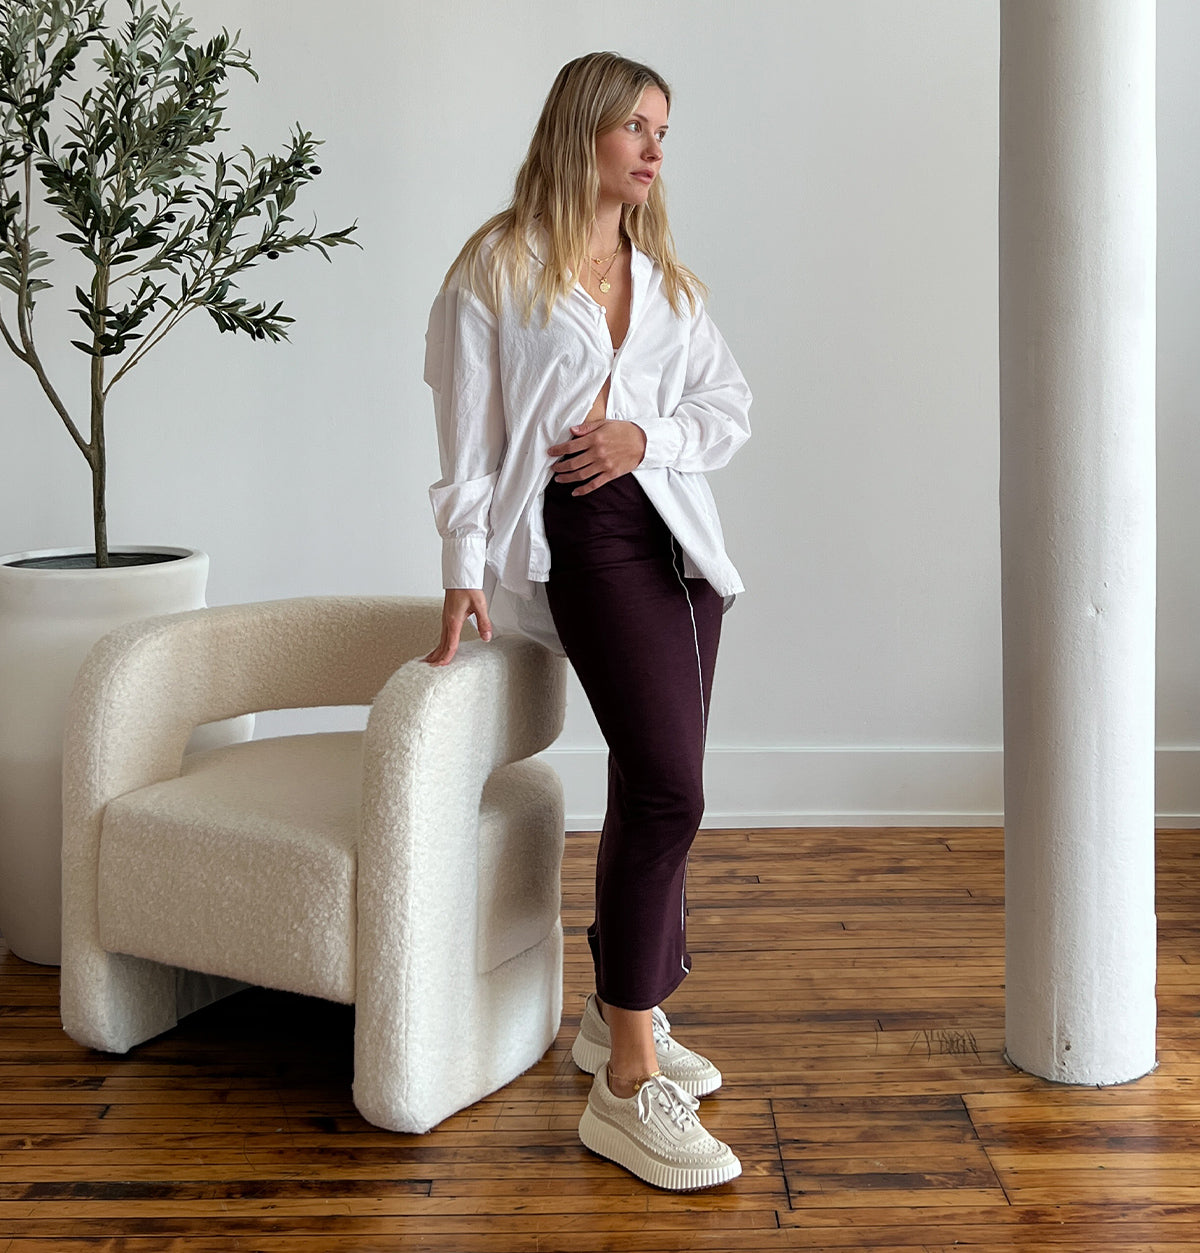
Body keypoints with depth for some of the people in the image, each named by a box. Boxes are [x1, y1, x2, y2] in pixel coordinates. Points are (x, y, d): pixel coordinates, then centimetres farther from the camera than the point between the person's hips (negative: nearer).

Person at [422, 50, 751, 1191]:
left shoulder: (663, 276, 19)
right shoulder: (500, 266, 2)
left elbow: (730, 405, 17)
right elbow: (468, 434, -2)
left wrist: (646, 433, -3)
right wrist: (465, 572, -8)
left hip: (676, 530, 7)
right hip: (584, 538, -7)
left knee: (655, 789, 7)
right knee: (667, 787, -19)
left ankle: (620, 1013, 26)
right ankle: (628, 1087, -14)